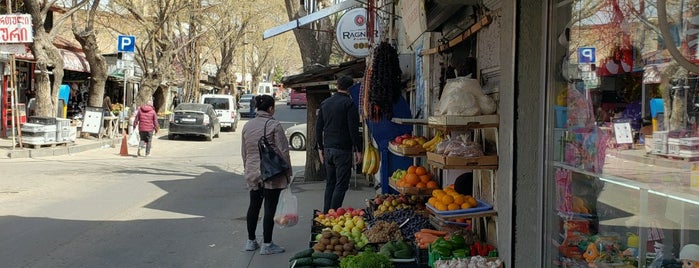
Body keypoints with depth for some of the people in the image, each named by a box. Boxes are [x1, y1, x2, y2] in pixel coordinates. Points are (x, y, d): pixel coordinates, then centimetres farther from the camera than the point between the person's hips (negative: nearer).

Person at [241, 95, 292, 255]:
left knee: (254, 206, 16)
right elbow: (283, 151, -11)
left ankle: (251, 241, 24)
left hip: (252, 173, 6)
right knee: (269, 208, -1)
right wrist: (288, 172, -2)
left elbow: (244, 152, 16)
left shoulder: (247, 126, 8)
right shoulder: (274, 125, -11)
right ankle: (267, 245, 2)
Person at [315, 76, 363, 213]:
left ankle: (326, 213, 17)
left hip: (327, 149, 7)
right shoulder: (349, 104, -10)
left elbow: (318, 128, 14)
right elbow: (354, 129, -14)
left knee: (330, 183, 15)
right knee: (341, 185, -3)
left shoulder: (325, 103, 11)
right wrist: (358, 150, -7)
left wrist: (320, 148, 20)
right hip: (343, 150, -7)